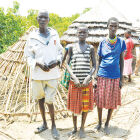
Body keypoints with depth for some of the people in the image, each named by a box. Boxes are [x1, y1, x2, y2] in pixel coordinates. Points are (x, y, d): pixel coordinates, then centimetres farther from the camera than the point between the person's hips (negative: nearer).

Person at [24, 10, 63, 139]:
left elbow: (60, 52, 8)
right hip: (37, 74, 2)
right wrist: (38, 63, -15)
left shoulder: (54, 34, 0)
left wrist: (56, 61, -11)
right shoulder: (32, 36, -2)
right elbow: (28, 56, 3)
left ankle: (53, 126, 22)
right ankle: (44, 124, 36)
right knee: (40, 99, 15)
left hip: (52, 73, -2)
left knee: (49, 101, -1)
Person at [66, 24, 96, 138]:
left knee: (86, 106, 7)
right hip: (74, 81, 0)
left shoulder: (90, 48, 3)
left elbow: (94, 65, 3)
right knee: (74, 105, 9)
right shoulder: (72, 47, 2)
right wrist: (74, 77, -11)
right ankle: (75, 128, 28)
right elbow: (67, 64, 1)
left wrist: (88, 78, -11)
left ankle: (82, 128, 26)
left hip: (87, 82, 0)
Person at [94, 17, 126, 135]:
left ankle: (107, 124, 27)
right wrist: (96, 76, 2)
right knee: (100, 100, 8)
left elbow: (121, 61, 3)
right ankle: (99, 122, 29)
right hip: (102, 76, 1)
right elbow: (99, 60, 6)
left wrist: (121, 79, 1)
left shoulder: (121, 42, 0)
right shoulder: (103, 42, 1)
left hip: (115, 76, 0)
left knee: (112, 102, 8)